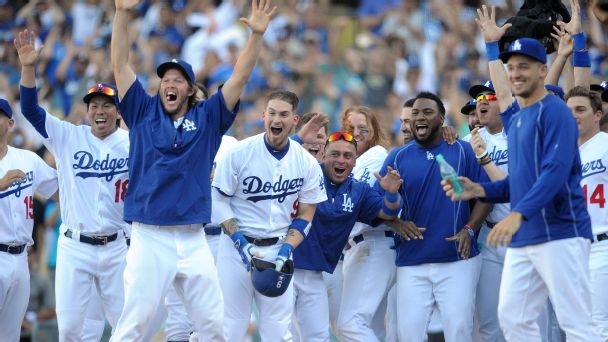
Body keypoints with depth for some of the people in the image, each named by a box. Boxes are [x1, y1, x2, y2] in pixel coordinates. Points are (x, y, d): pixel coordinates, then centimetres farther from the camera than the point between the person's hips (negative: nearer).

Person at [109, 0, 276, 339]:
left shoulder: (207, 118, 11)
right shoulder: (144, 113, 9)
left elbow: (240, 78, 5)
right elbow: (121, 65, 4)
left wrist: (257, 34, -6)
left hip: (194, 241, 2)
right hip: (149, 238, -2)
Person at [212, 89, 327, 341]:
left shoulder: (307, 163, -1)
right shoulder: (240, 153, -9)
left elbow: (305, 215, 6)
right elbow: (219, 199, -4)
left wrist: (285, 251, -8)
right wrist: (242, 244, -14)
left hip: (279, 249, 2)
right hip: (237, 246, -2)